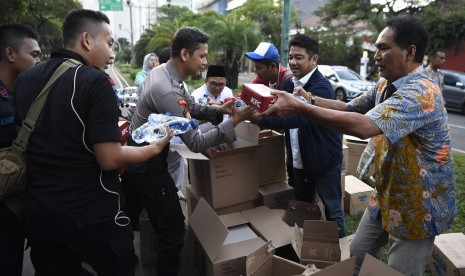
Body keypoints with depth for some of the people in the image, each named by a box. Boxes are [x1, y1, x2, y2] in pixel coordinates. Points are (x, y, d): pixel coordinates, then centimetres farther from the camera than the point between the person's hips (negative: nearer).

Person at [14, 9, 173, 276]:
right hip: (93, 214, -5)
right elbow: (109, 159, -21)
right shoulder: (95, 81, -18)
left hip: (39, 211, 6)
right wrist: (156, 147, -6)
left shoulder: (25, 79, 3)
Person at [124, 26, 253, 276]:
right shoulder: (168, 91, -31)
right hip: (147, 165, -11)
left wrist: (217, 110, -7)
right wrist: (233, 121, -25)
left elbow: (190, 108, 10)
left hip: (136, 157, 11)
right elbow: (196, 143, -28)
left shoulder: (162, 71, 1)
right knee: (173, 229, 0)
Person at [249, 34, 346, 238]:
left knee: (332, 211, 9)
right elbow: (279, 111, 8)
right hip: (299, 160, 8)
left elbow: (300, 117, -35)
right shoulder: (289, 84, 5)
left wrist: (261, 118, -41)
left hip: (325, 161, -7)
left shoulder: (322, 87, -20)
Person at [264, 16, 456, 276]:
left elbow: (363, 126, -42)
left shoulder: (420, 92, -29)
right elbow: (350, 107, 6)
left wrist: (298, 107, -40)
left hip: (418, 205, -9)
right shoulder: (386, 84, 3)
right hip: (387, 195, 9)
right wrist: (311, 100, -12)